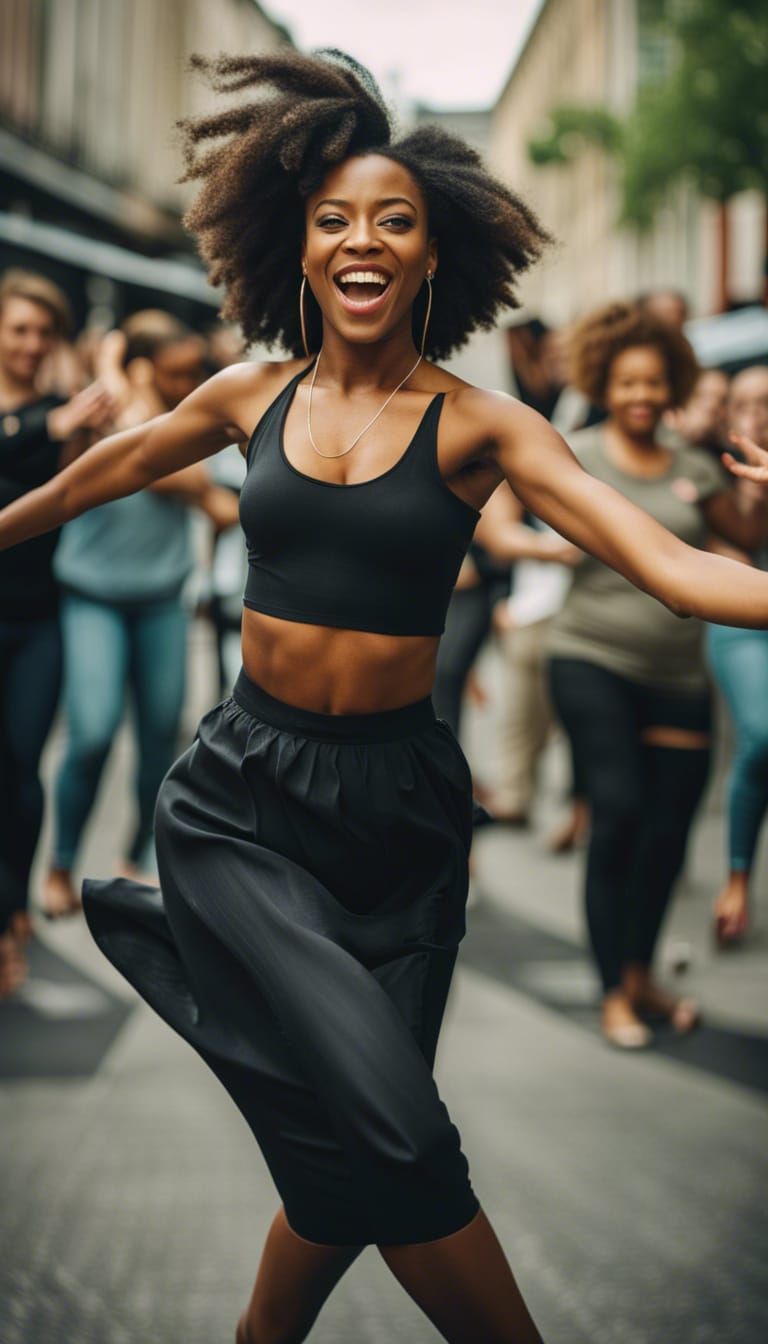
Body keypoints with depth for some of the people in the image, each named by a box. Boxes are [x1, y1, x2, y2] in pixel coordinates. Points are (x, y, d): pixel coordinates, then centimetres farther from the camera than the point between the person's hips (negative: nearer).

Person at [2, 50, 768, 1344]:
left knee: (349, 1155, 9)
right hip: (244, 794, 0)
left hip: (394, 803, 1)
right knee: (389, 1129, -20)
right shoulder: (251, 397, 2)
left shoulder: (478, 424, -5)